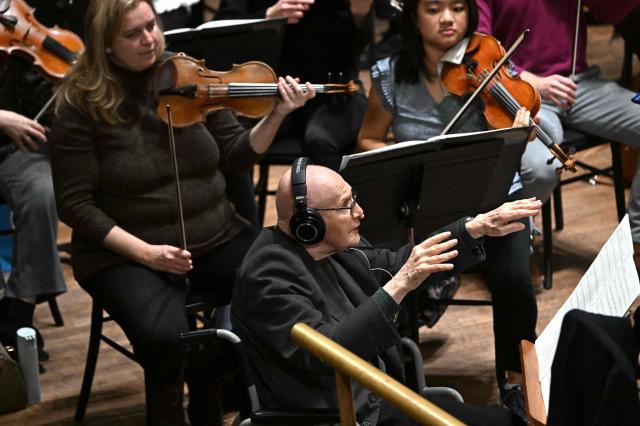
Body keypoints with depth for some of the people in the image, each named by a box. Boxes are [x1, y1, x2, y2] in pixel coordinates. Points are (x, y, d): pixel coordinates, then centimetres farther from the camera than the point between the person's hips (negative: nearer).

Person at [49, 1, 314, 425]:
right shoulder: (81, 106, -8)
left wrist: (277, 114, -15)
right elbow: (74, 204, -8)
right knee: (165, 336, -34)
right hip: (126, 253, -4)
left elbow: (237, 156, 4)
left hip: (214, 236, 4)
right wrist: (144, 252, -18)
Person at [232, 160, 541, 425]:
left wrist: (479, 228, 7)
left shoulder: (332, 248, 4)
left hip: (382, 401, 9)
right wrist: (398, 286, -33)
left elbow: (397, 264, 16)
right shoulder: (267, 277, -20)